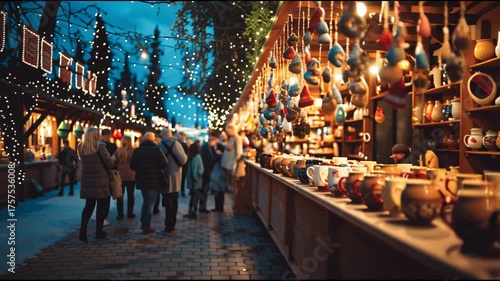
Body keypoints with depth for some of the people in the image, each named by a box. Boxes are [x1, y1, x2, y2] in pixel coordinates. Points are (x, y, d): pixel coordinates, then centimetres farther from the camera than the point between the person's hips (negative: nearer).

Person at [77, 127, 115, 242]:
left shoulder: (81, 147, 7)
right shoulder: (100, 146, -12)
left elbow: (85, 162, 15)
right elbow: (109, 164, -14)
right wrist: (113, 158, 7)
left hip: (87, 181, 6)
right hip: (101, 181, -5)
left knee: (88, 206, 14)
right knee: (102, 207, 8)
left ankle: (83, 231, 5)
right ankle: (99, 232, 12)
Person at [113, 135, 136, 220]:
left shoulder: (118, 151, -4)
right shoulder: (133, 151, -7)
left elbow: (114, 162, 0)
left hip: (120, 175, 1)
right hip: (131, 175, 0)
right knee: (130, 194, 10)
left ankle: (120, 214, 6)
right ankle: (130, 213, 14)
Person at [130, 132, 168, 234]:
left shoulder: (137, 150, 2)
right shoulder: (156, 149, -9)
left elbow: (132, 166, 0)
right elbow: (164, 163, -16)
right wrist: (156, 168, 4)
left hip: (142, 180, 4)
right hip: (154, 180, -4)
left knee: (145, 201, 22)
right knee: (150, 203, 3)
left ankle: (143, 224, 23)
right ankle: (147, 227, 4)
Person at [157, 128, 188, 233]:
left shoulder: (159, 146, -9)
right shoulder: (177, 144, -4)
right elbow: (183, 159, -10)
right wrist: (186, 156, 11)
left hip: (165, 175, -2)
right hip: (176, 175, 3)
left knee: (168, 201, 2)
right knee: (174, 199, 15)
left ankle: (169, 225, 0)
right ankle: (172, 224, 22)